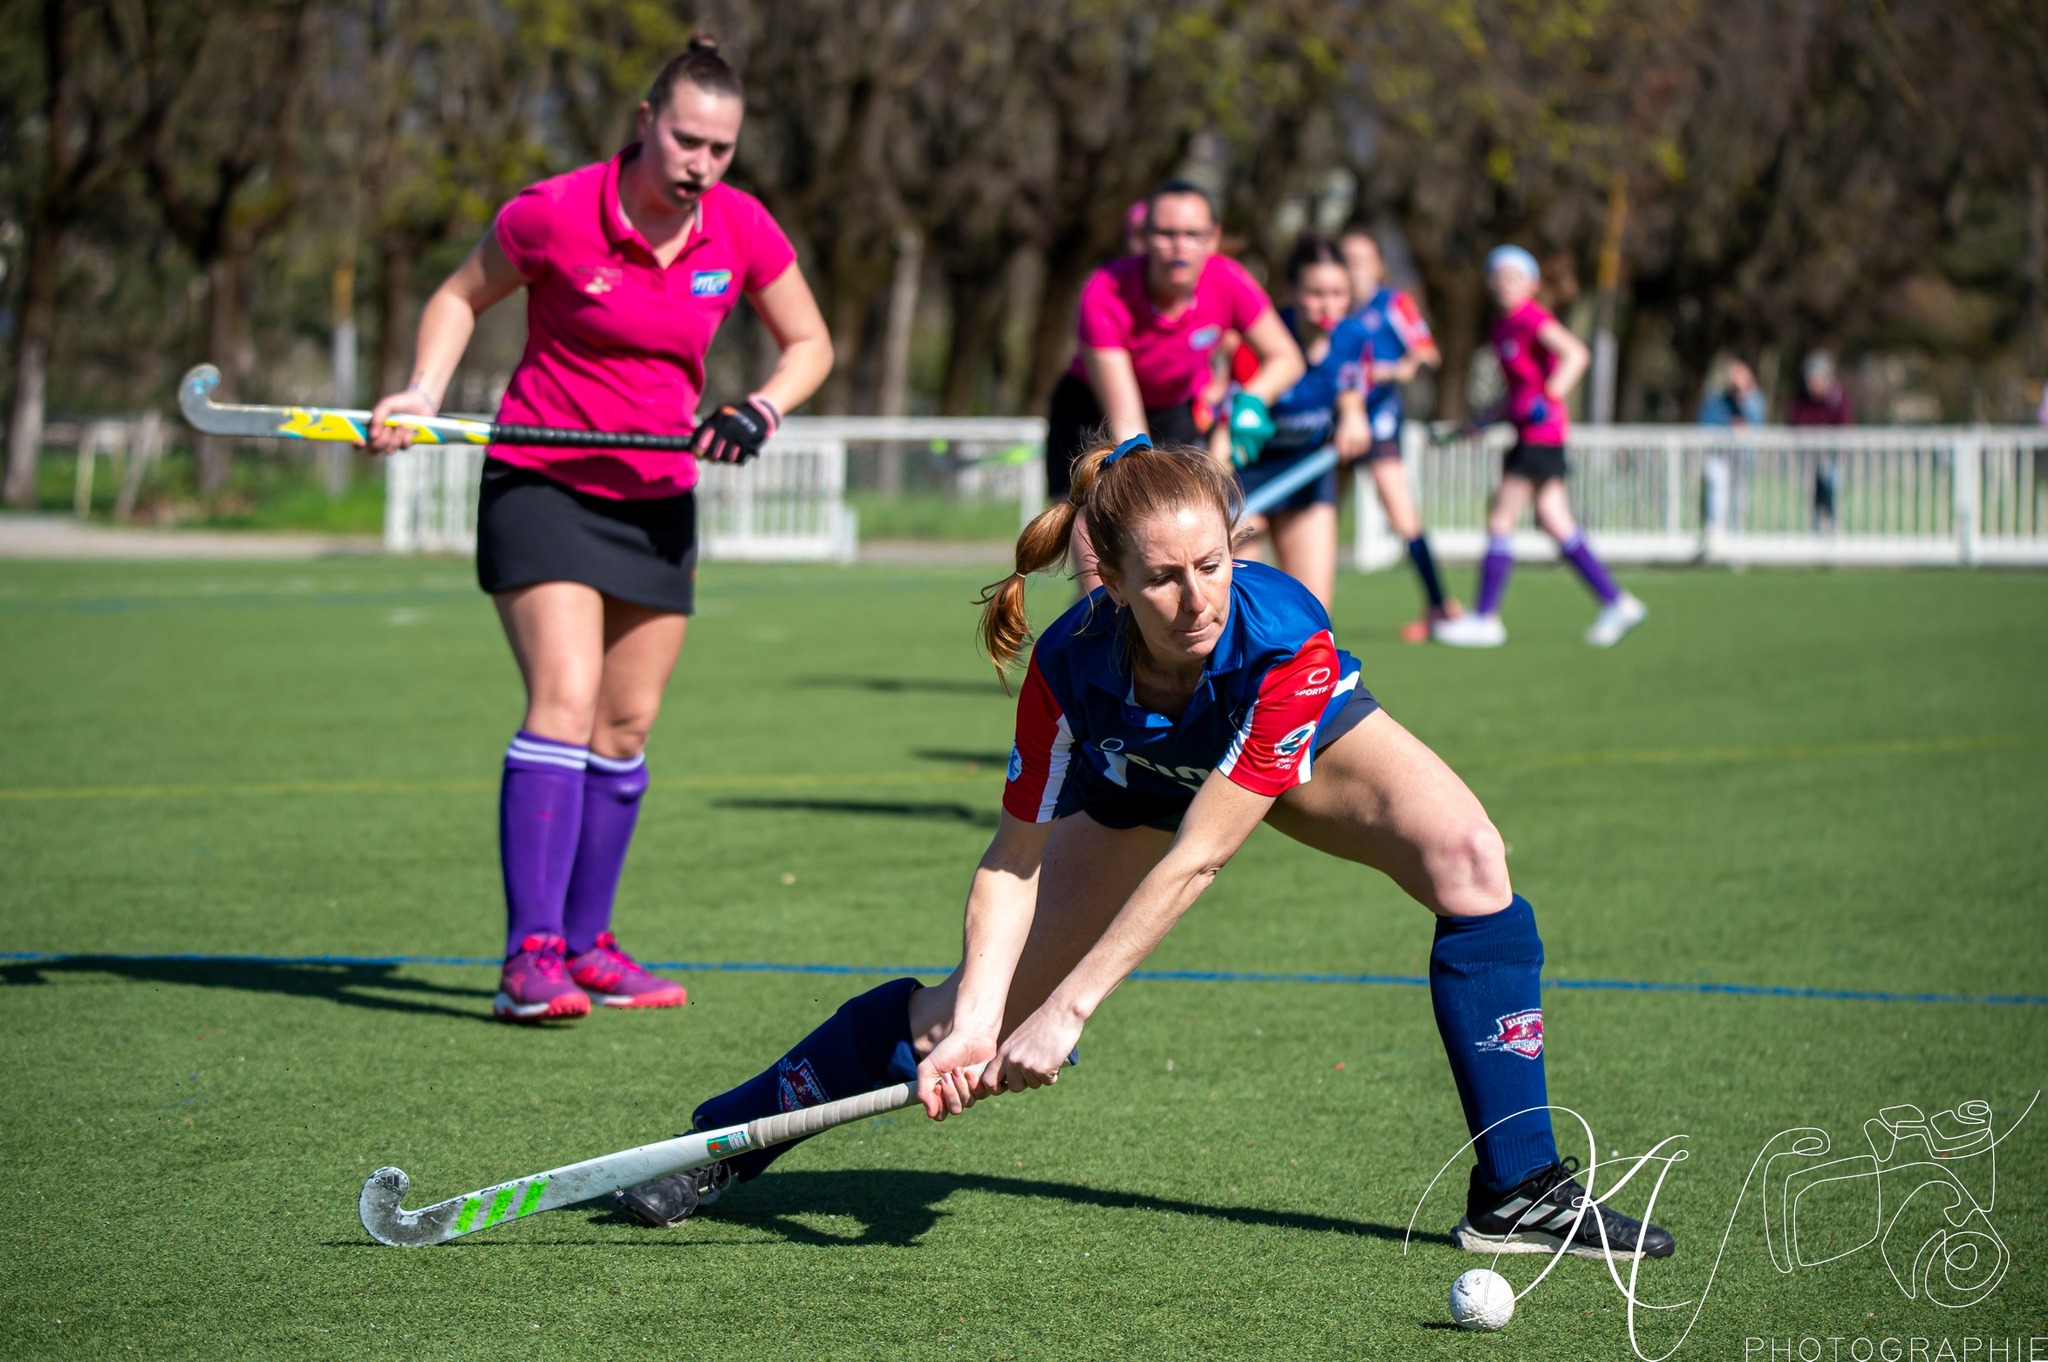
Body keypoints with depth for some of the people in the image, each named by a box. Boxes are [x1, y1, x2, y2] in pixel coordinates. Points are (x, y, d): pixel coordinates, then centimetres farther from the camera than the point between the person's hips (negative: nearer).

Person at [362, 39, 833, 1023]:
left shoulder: (743, 231, -6)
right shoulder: (555, 214, -16)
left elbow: (809, 344, 9)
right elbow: (462, 296, 1)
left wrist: (760, 410, -11)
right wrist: (423, 394, -14)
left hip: (657, 499, 5)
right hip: (540, 485, -5)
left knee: (628, 727, 7)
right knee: (564, 701, -19)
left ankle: (587, 944, 18)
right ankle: (530, 954, -23)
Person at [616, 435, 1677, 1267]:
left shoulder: (1289, 639, -42)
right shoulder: (1071, 666, -36)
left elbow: (1196, 859, -41)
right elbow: (1015, 859, -26)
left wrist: (1068, 1010, -41)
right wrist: (977, 1022, -39)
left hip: (1301, 739, -1)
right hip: (1132, 780, 1)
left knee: (1468, 860, -28)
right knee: (964, 1017, -5)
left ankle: (1515, 1192, -20)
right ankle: (728, 1137, 18)